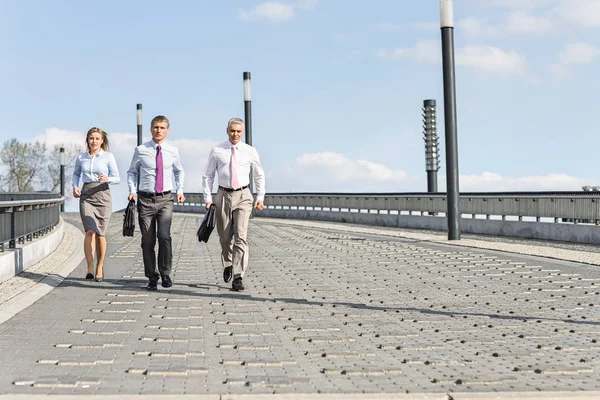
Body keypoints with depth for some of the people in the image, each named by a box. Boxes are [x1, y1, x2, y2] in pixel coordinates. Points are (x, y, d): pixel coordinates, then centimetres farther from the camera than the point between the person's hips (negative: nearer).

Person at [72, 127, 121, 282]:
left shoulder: (108, 157, 2)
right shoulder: (81, 158, 9)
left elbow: (117, 178, 2)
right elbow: (76, 173, 27)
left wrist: (108, 179, -20)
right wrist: (75, 186, 9)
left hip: (102, 195, -1)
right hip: (86, 196, 1)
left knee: (100, 234, 2)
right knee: (90, 231, -16)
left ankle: (100, 267, 21)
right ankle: (90, 268, -14)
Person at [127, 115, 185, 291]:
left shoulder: (173, 151, 4)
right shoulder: (140, 150, -1)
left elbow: (179, 171, 20)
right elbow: (132, 172, 11)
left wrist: (180, 190, 9)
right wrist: (132, 191, -3)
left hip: (165, 199, 0)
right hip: (145, 199, 0)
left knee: (164, 236, -15)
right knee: (148, 240, 3)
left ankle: (165, 274, 0)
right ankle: (152, 277, 15)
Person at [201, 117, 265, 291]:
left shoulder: (250, 151, 3)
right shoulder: (217, 151, 1)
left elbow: (259, 175, 13)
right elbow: (208, 176, 6)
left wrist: (260, 197, 5)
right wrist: (208, 198, -1)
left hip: (243, 196, -1)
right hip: (223, 195, 1)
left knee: (241, 236, -13)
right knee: (225, 237, 11)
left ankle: (238, 278, -13)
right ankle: (228, 264, 40)